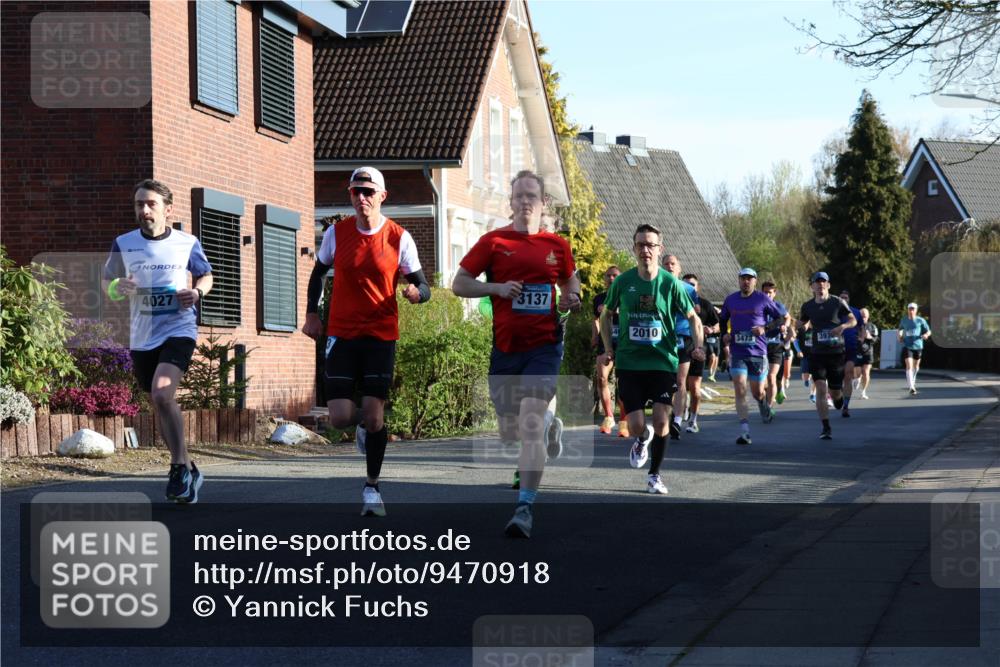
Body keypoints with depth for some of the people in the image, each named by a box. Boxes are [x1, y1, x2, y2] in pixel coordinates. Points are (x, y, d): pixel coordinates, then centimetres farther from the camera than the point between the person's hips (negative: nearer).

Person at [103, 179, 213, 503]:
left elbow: (206, 275, 15)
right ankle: (189, 470, 32)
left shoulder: (187, 243, -2)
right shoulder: (123, 244, 1)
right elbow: (106, 280, 12)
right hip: (142, 338, 4)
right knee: (160, 405, 13)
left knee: (162, 393, -26)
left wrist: (197, 292, -7)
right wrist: (117, 288, -11)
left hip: (178, 330, -4)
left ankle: (179, 468, -15)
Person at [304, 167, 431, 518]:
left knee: (374, 415, -7)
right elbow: (318, 273, 16)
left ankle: (372, 488, 10)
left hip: (381, 334, -1)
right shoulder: (336, 233, 0)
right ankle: (364, 423, 32)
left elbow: (422, 285, -1)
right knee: (341, 417, -7)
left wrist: (416, 292, -24)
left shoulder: (399, 238, -4)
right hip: (341, 334, 1)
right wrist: (311, 314, 6)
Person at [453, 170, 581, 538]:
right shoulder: (493, 241, 3)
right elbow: (459, 283, 4)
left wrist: (571, 297, 2)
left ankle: (525, 507, -21)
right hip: (504, 347, 2)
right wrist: (497, 288, -11)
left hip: (544, 345, -2)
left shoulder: (557, 245, 7)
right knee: (509, 429, 11)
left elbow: (570, 279, 25)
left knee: (530, 421, -19)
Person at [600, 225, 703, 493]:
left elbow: (693, 318, 5)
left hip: (663, 361, -1)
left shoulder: (671, 283, -4)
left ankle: (655, 475, 13)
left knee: (661, 423, -8)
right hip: (629, 363, 1)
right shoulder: (623, 281, -1)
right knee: (636, 425, -6)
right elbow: (606, 315, 15)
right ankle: (643, 439, 33)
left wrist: (698, 346, -11)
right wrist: (609, 349, 7)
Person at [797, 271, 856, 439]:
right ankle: (826, 428, -10)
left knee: (835, 392, 5)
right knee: (821, 389, -13)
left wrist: (842, 326, -18)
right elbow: (800, 323, 19)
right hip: (817, 354, 1)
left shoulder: (837, 302, -3)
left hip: (836, 352, -1)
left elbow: (853, 320, 2)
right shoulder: (807, 306, 3)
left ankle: (839, 395, 45)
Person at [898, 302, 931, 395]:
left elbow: (928, 331, 2)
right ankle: (911, 387, -23)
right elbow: (901, 329, 24)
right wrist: (900, 335, 4)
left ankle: (913, 381, 46)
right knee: (909, 366, -16)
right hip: (907, 346, -1)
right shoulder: (904, 320, 4)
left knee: (916, 366, 17)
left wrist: (926, 335, -20)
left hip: (918, 346, 1)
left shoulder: (920, 320, -2)